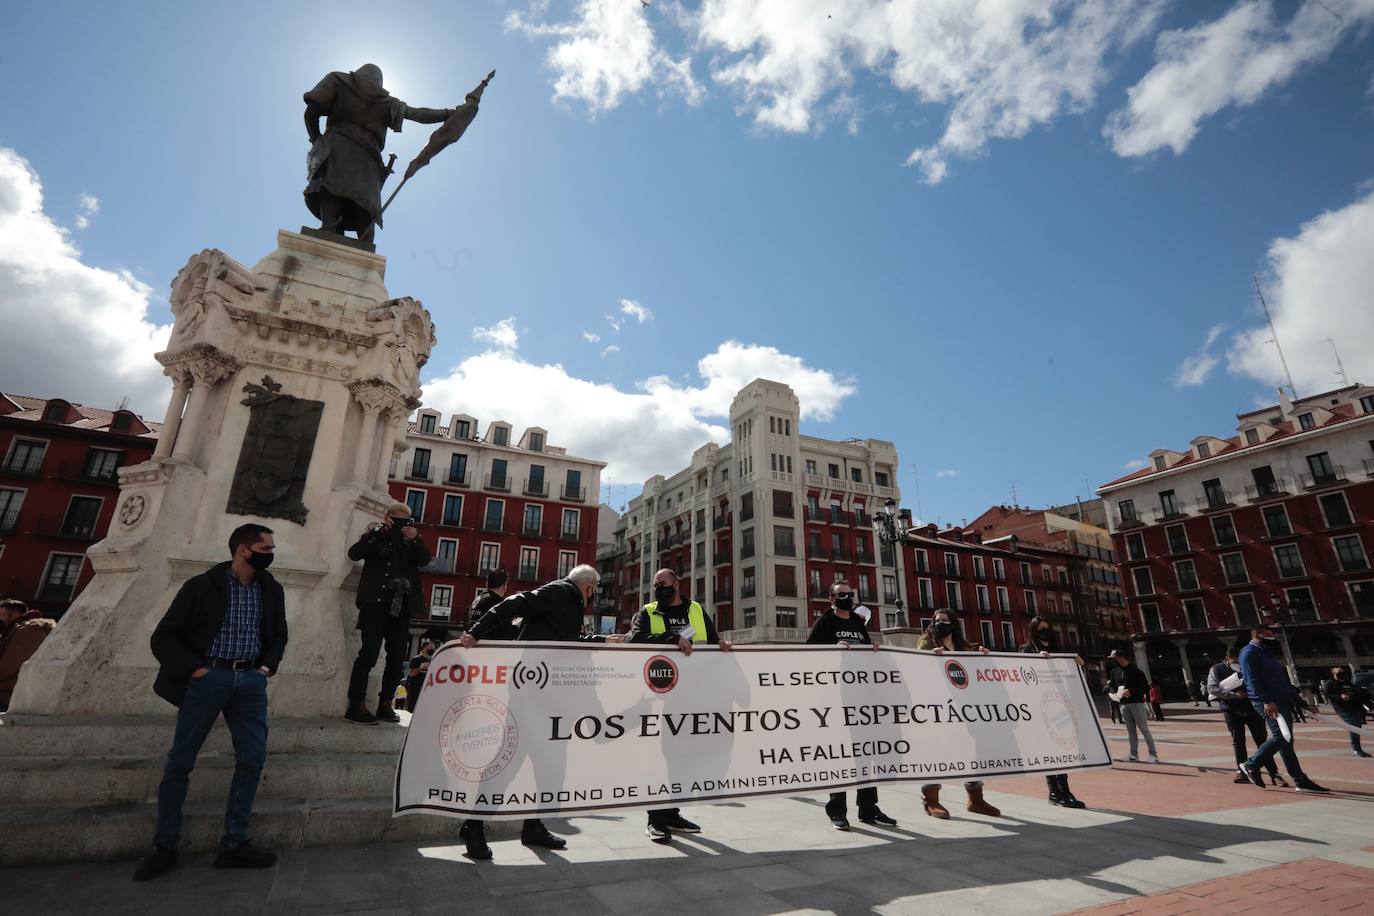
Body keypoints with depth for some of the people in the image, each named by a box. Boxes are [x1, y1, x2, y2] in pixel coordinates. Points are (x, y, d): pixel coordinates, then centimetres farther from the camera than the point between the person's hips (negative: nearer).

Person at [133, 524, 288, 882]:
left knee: (253, 760, 0)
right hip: (208, 678, -3)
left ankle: (234, 844, 11)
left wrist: (268, 665, 5)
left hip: (251, 681, 3)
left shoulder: (272, 590, 8)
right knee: (179, 762, 4)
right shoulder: (202, 586, -4)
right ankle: (164, 847, 23)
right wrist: (193, 668, -11)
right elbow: (163, 637, -1)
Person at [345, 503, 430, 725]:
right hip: (376, 604, -3)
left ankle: (385, 705, 12)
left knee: (398, 658, 2)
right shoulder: (376, 537, 8)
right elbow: (354, 554, -8)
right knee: (369, 654, -9)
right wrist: (377, 531, -13)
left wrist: (416, 539, -13)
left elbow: (424, 560, 1)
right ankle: (356, 705, -2)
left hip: (401, 607, 4)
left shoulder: (410, 541, 16)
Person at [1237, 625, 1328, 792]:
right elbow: (1253, 679, -15)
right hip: (1267, 702, -10)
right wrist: (1266, 701, -23)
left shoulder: (1267, 654, 25)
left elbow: (1285, 680, 27)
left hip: (1283, 701, 10)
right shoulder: (1249, 653, -5)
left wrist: (1300, 701, 21)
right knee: (1281, 736, -15)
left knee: (1284, 738, 4)